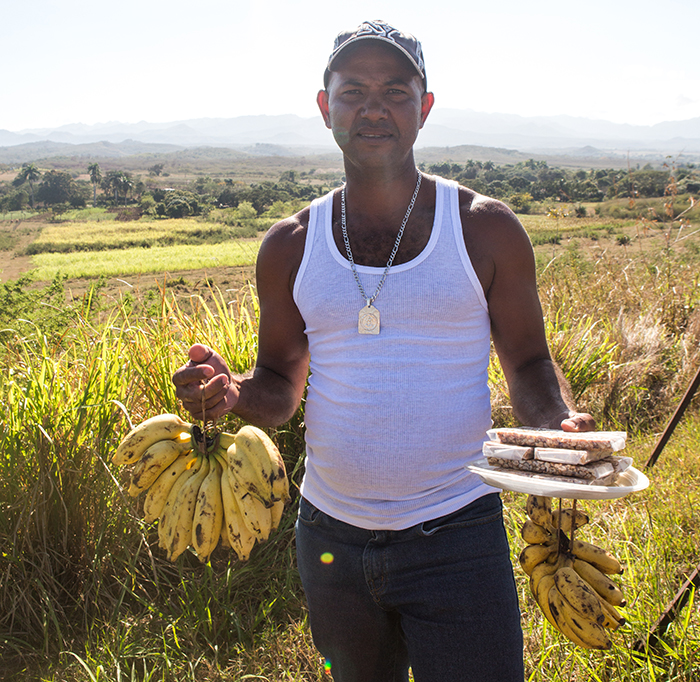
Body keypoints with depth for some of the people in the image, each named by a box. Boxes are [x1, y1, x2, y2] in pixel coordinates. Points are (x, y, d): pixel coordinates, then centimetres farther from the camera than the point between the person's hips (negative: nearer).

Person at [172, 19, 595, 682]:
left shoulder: (485, 228, -5)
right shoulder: (290, 247, 1)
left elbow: (527, 362, 2)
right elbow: (281, 387, 7)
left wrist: (559, 421, -20)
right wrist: (231, 392, -16)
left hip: (456, 535, -2)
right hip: (330, 537, 3)